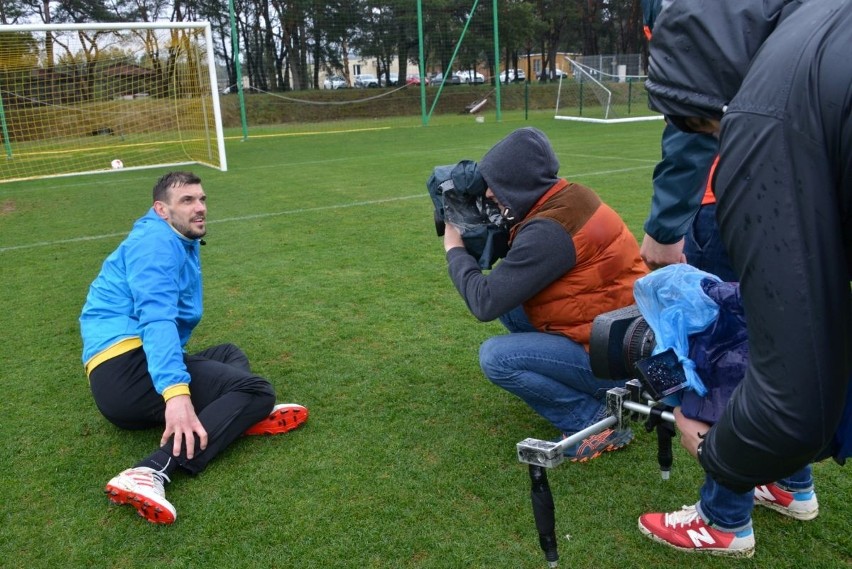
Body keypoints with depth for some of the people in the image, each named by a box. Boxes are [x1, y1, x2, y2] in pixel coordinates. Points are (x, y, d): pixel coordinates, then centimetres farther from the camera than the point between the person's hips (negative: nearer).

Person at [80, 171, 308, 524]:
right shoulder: (157, 242, -7)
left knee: (230, 355, 22)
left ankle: (236, 415, -12)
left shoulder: (182, 243, 24)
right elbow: (157, 320, -24)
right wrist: (176, 392, -37)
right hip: (128, 368, -10)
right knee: (257, 390, -17)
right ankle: (150, 474, -36)